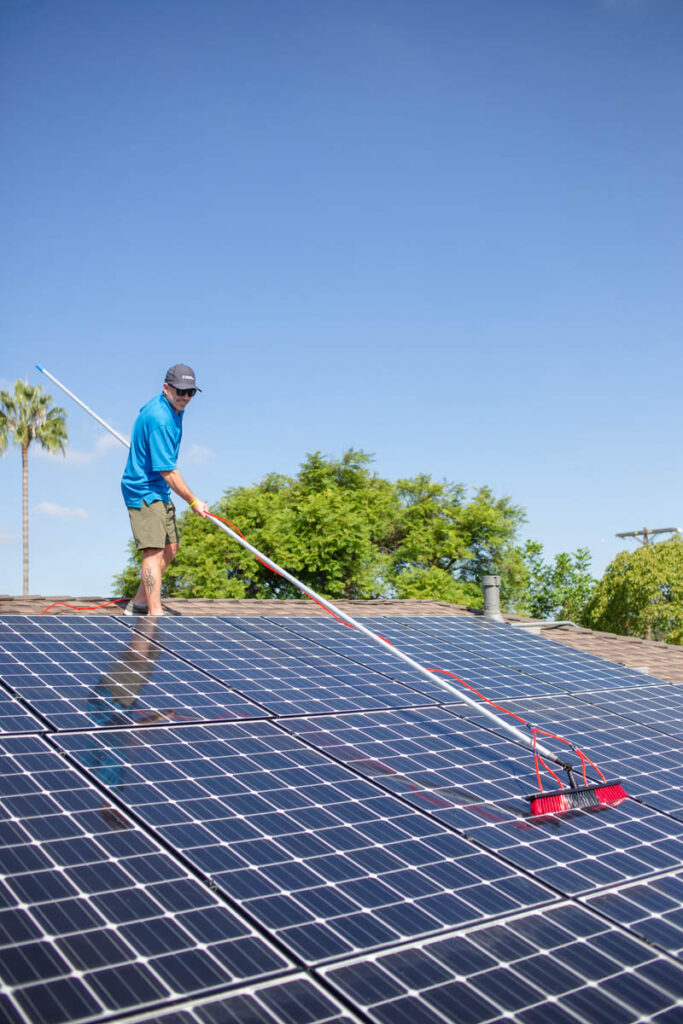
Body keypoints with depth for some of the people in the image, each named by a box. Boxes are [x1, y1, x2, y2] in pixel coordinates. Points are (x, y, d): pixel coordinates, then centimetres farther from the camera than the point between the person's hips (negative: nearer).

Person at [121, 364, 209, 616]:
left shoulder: (172, 409, 7)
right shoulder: (159, 420, -25)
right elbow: (167, 470, -25)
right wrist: (193, 501, -18)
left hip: (159, 491, 10)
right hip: (144, 492, -10)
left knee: (170, 549, 13)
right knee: (154, 550, -16)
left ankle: (139, 604, 22)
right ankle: (154, 612, -18)